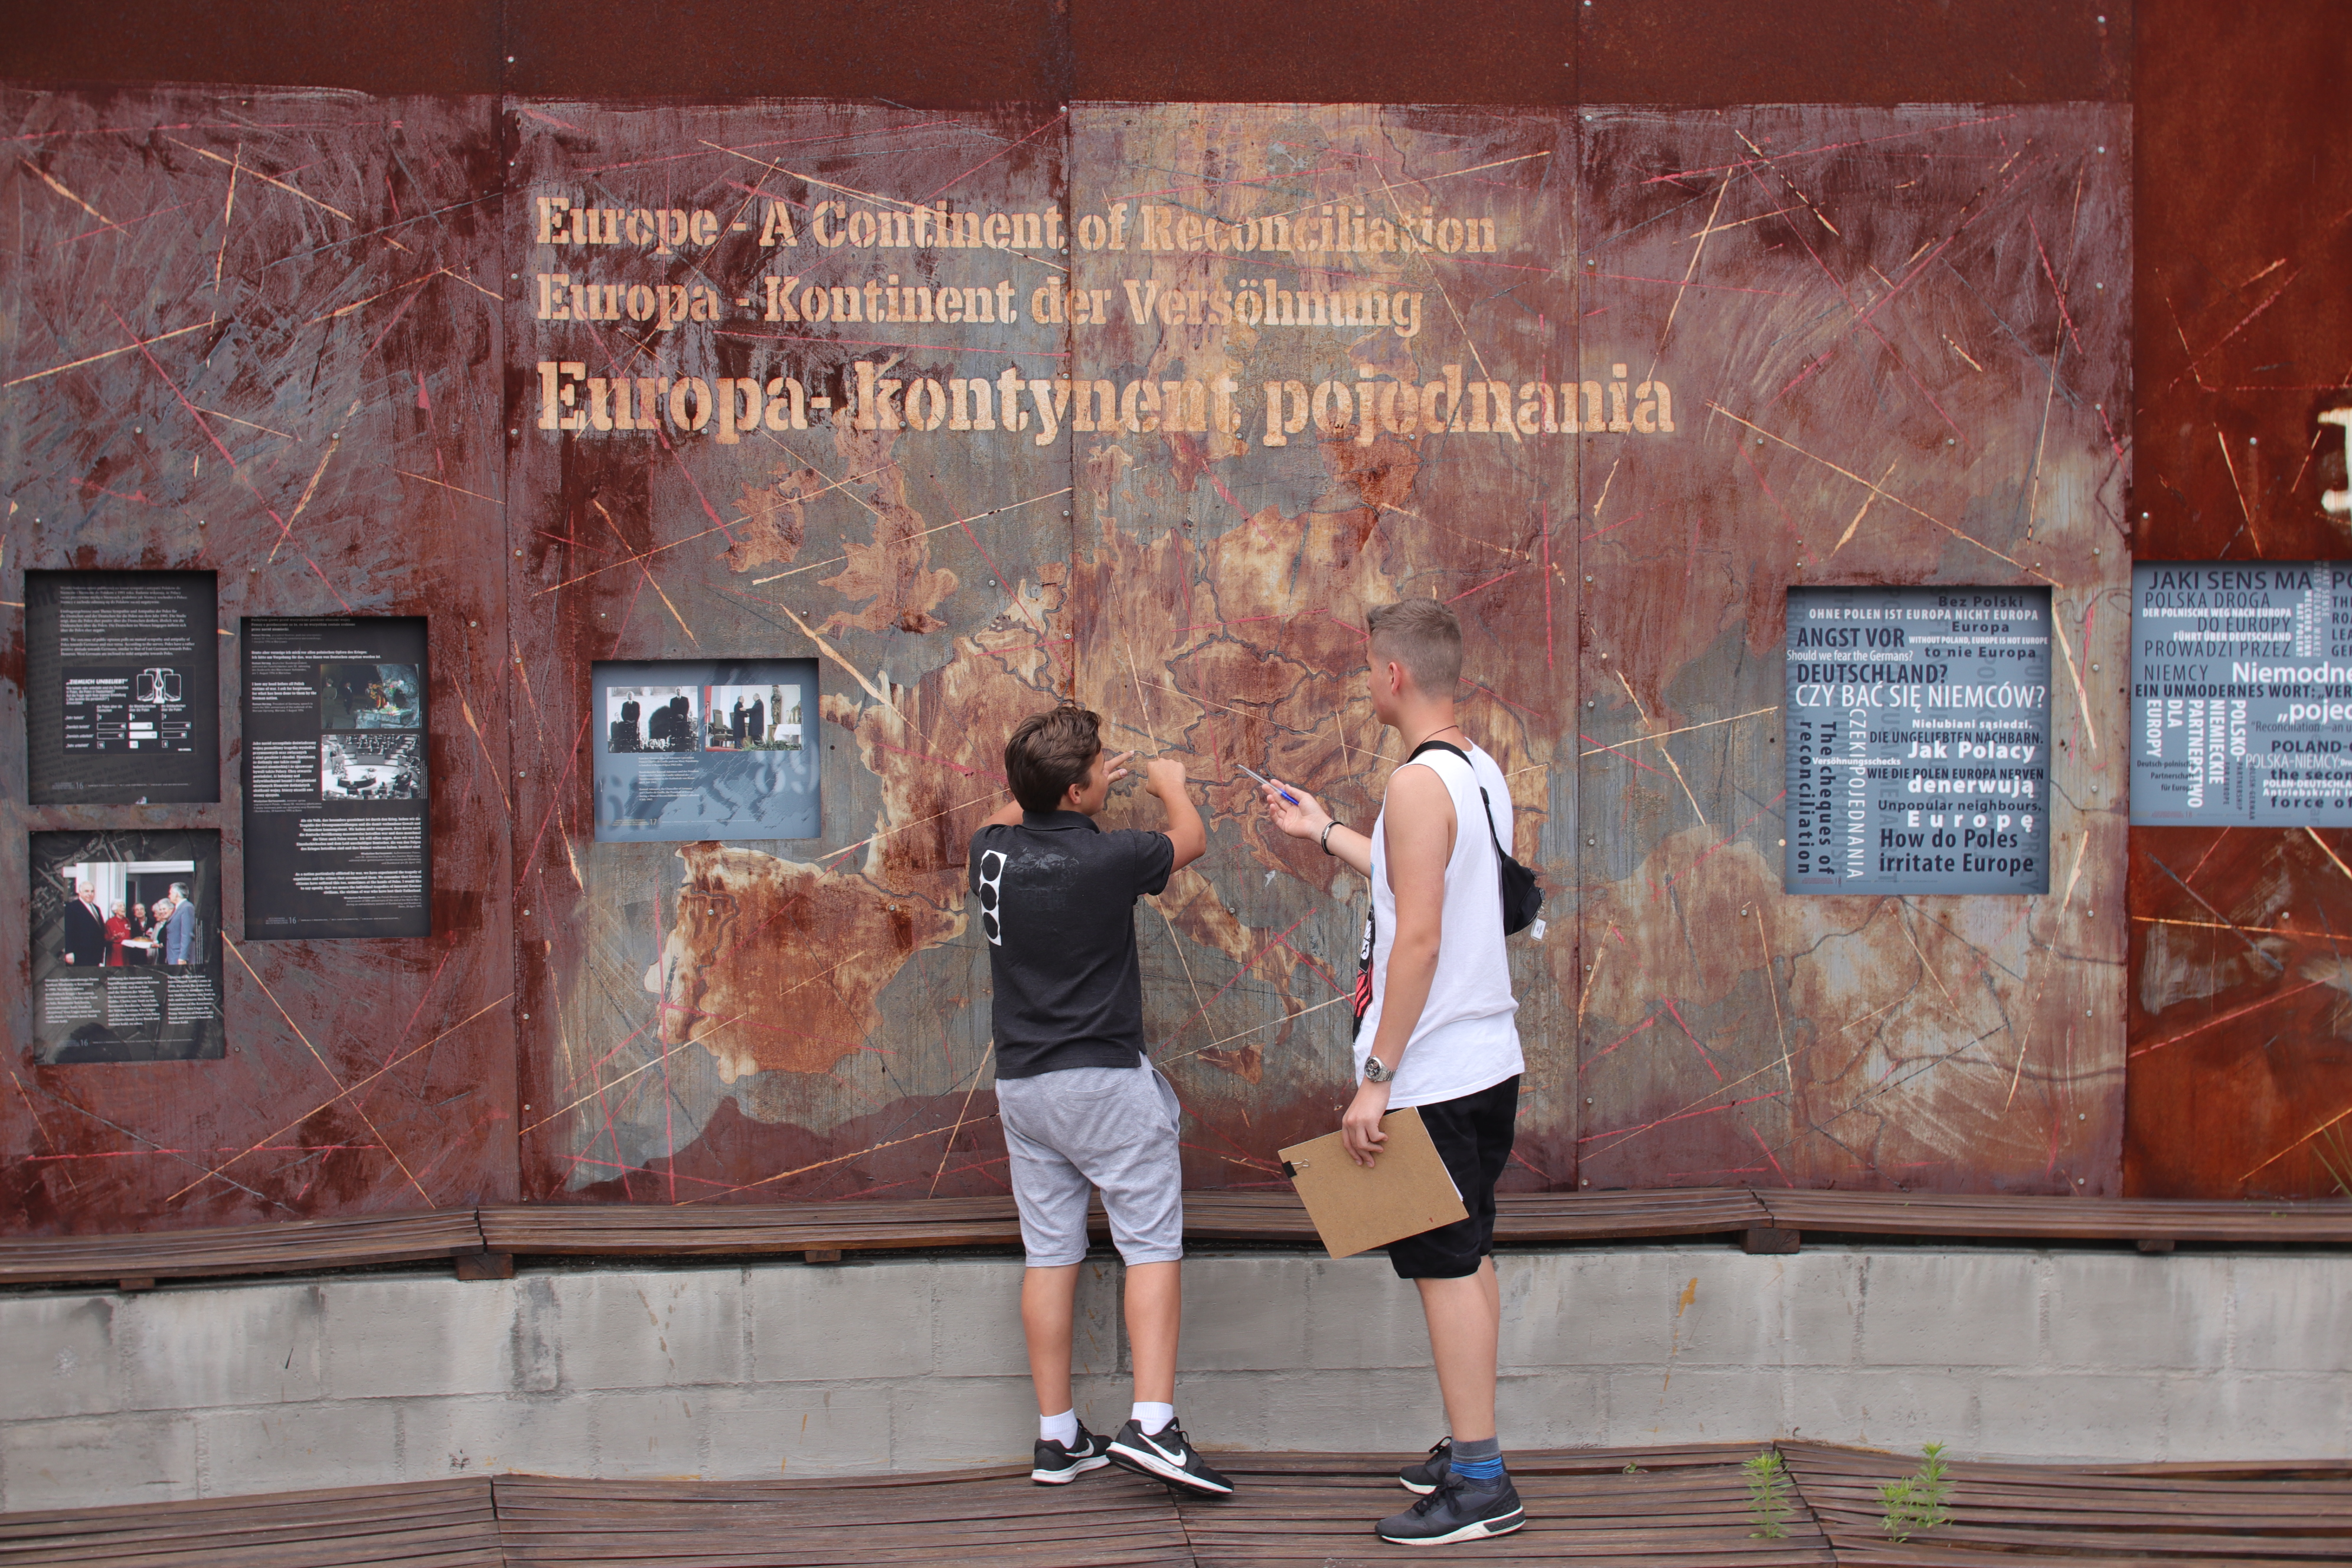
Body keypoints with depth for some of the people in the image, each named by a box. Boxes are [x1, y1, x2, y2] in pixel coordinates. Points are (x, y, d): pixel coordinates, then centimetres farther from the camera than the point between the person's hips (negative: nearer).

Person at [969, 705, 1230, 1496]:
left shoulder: (993, 851, -1)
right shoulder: (1105, 859, -16)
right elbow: (1191, 840, 5)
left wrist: (1092, 782, 33)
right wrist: (1170, 783, 26)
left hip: (1020, 1082, 6)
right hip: (1105, 1080, -6)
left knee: (1049, 1252, 9)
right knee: (1153, 1244, 0)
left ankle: (1057, 1437, 14)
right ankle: (1152, 1423, -10)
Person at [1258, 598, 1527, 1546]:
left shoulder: (1420, 783, -18)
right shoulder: (1482, 774, 11)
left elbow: (1419, 939, -23)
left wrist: (1376, 1080, -21)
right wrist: (1324, 833, 36)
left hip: (1432, 1076, -10)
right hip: (1489, 1064, 10)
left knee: (1444, 1266, -3)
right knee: (1468, 1259, 16)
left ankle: (1481, 1484, 1)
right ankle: (1470, 1448, 26)